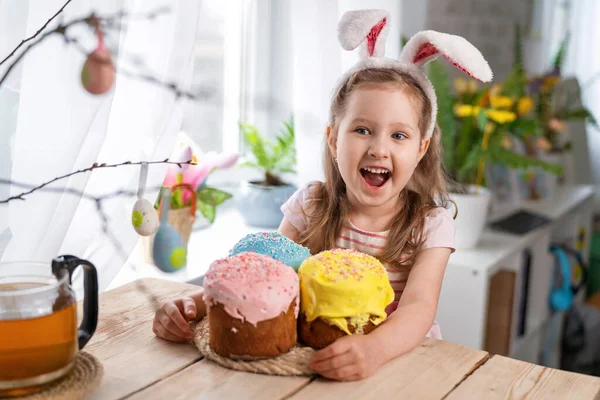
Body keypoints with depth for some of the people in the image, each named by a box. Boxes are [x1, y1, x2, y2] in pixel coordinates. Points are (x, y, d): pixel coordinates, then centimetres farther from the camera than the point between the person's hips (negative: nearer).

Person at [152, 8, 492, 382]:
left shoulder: (431, 225, -9)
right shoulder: (309, 206, -3)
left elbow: (418, 308, -22)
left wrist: (375, 349, -43)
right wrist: (196, 304, -22)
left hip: (401, 358, 0)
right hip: (310, 357, 1)